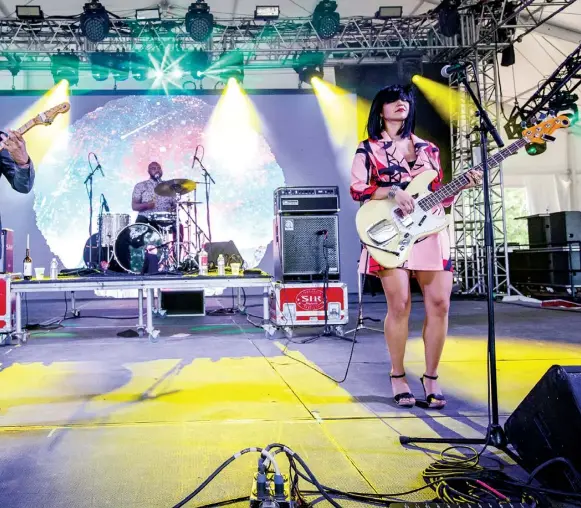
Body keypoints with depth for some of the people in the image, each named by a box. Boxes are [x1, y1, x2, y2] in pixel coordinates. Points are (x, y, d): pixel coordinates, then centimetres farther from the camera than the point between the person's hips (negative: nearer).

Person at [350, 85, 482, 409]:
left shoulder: (428, 149, 19)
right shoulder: (369, 148, 8)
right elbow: (356, 189, -3)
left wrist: (463, 185, 0)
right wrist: (393, 191, -15)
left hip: (430, 233, 4)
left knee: (440, 304, -3)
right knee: (400, 305, -9)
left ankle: (431, 377, 12)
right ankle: (398, 377, 9)